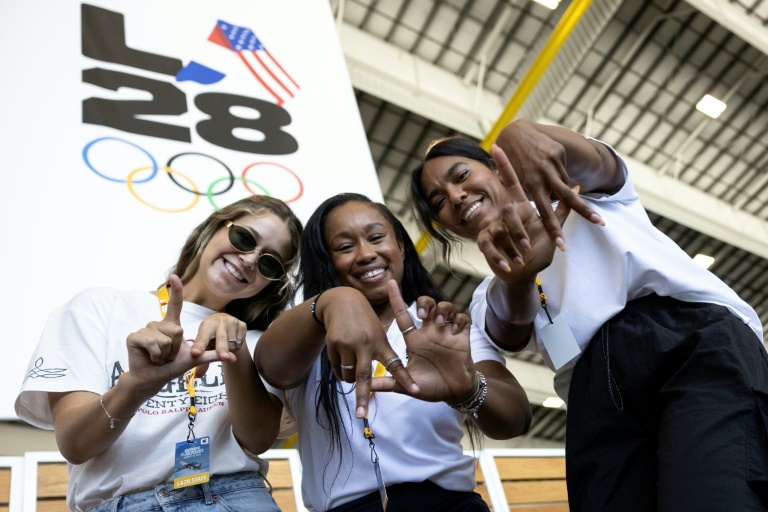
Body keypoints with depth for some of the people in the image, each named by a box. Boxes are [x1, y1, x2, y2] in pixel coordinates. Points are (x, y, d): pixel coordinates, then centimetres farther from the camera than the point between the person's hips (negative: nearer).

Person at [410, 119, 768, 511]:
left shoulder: (586, 191, 24)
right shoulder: (490, 297, 25)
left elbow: (595, 163, 0)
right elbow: (511, 328, 1)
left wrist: (524, 132, -24)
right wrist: (515, 279, -25)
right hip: (598, 401, 3)